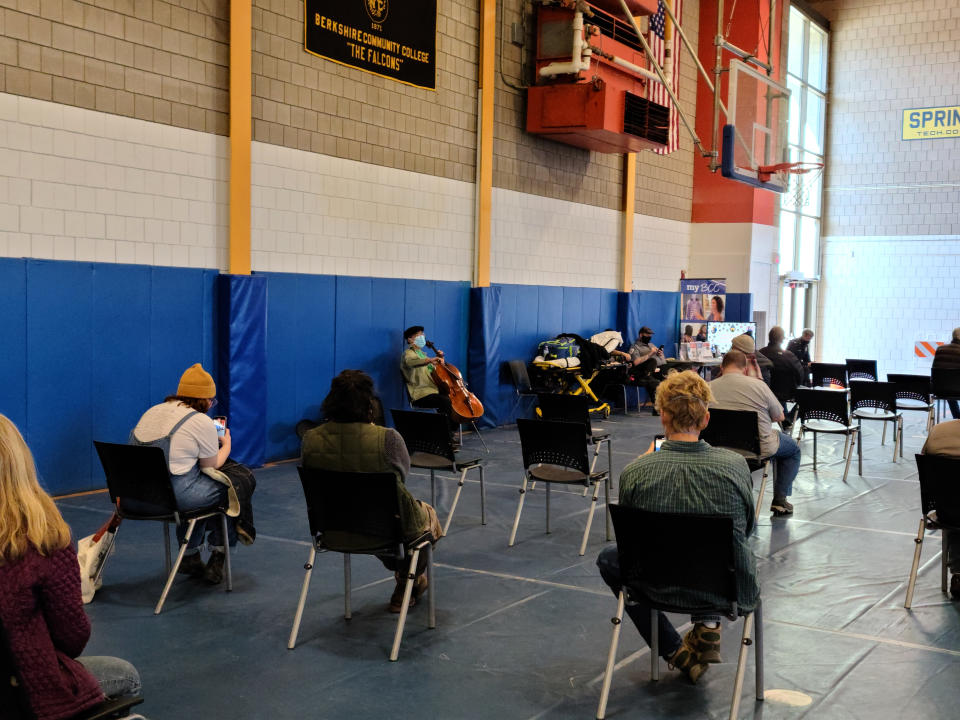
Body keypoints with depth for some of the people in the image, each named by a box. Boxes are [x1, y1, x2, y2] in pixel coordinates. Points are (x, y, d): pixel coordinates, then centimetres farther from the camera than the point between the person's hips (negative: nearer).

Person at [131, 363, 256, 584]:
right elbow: (211, 466, 1)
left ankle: (190, 556, 35)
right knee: (240, 479, 11)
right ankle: (217, 556, 19)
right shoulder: (201, 421, -6)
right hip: (174, 497, -8)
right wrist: (226, 445, 20)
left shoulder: (152, 411, 15)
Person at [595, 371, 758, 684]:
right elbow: (746, 529, 3)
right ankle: (707, 626, 17)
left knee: (608, 558, 29)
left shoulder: (634, 472, -17)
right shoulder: (735, 464, -15)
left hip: (664, 589, -2)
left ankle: (677, 653, 22)